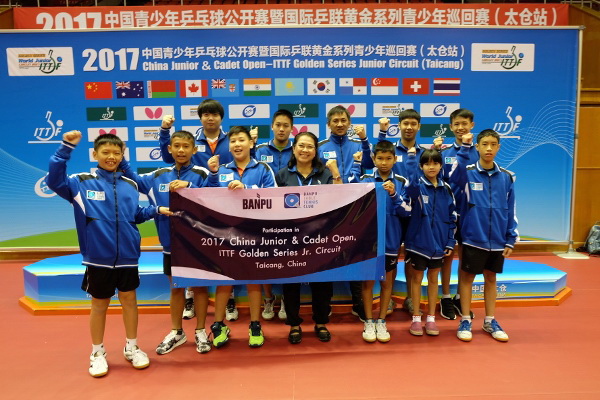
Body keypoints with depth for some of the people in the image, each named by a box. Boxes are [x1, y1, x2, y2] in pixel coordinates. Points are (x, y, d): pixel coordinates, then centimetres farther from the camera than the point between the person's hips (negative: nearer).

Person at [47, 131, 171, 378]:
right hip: (98, 256, -2)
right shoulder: (82, 182, -2)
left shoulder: (130, 185, 7)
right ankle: (97, 353, 30)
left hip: (127, 255, 3)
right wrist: (66, 148, -22)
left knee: (129, 299, 12)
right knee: (99, 303, 11)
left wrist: (157, 210, -1)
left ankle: (131, 347, 31)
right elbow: (54, 181, -18)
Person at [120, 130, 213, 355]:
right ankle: (176, 333, 32)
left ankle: (200, 332, 26)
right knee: (176, 288, 16)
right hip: (171, 243, 4)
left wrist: (188, 187, -33)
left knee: (199, 286, 10)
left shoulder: (202, 174, -8)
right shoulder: (158, 176, 6)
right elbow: (134, 181, 12)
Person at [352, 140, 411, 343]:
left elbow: (406, 211, -7)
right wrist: (356, 164, -17)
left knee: (387, 281, 12)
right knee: (368, 280, 9)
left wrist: (394, 195, -22)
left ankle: (382, 322, 26)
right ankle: (369, 322, 22)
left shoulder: (401, 182, -1)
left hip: (390, 240, 1)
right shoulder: (365, 179, -2)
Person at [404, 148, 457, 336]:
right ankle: (416, 319, 20)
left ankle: (431, 318, 25)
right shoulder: (417, 185, -7)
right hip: (418, 240, -3)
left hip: (438, 242, 3)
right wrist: (411, 156, -31)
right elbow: (410, 179, -34)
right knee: (417, 278, 8)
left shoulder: (446, 188, 3)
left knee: (433, 279, 14)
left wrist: (450, 242, 2)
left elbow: (452, 217, 6)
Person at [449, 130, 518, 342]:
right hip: (473, 238, -3)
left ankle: (490, 321, 29)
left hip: (497, 240, 3)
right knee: (467, 277, 7)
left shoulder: (507, 177, 3)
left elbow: (511, 211, 5)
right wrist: (464, 147, -35)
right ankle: (465, 321, 20)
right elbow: (455, 175, -31)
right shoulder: (467, 173, -6)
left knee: (491, 278, 15)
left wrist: (511, 239, 4)